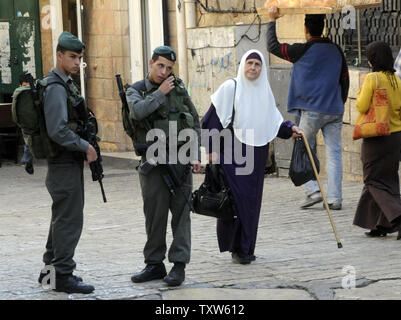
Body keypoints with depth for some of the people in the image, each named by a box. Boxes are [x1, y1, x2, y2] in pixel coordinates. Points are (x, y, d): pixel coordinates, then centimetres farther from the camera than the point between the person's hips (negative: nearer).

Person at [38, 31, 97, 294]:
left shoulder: (66, 85, 15)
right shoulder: (56, 88, -17)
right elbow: (58, 131, -25)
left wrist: (85, 148, 13)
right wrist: (85, 147, -16)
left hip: (70, 162, 11)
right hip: (64, 164, -11)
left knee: (62, 218, 17)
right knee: (69, 220, -8)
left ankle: (51, 269, 24)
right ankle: (63, 275, -5)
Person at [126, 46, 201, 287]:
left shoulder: (179, 89, 8)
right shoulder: (136, 91, 3)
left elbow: (195, 122, 13)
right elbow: (138, 111, -20)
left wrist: (196, 155, 5)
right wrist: (160, 93, -11)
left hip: (180, 158, 0)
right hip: (153, 162, 0)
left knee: (181, 213, -2)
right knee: (154, 215, 5)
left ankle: (179, 265, -1)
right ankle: (154, 264, 15)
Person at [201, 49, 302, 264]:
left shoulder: (264, 91, 13)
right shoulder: (230, 88, -4)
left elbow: (273, 121, 20)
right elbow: (213, 119, -5)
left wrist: (290, 129, 3)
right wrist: (212, 149, -10)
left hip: (255, 155, 5)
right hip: (232, 153, -5)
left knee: (252, 201, 6)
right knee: (236, 197, -10)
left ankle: (246, 248, 15)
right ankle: (236, 248, -2)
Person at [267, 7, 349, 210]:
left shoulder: (303, 50, -7)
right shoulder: (336, 51, 9)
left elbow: (273, 46, 3)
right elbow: (345, 80, 16)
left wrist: (272, 21, 13)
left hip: (311, 110, -4)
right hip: (334, 110, 4)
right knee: (334, 154, 3)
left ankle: (313, 190, -4)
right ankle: (335, 199, 0)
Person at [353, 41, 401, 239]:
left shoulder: (372, 78, -13)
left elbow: (362, 106, -14)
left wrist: (360, 95, 3)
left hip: (376, 136, -6)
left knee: (375, 180, 0)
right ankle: (383, 224, 15)